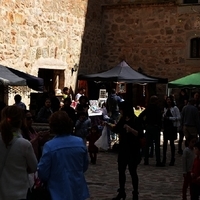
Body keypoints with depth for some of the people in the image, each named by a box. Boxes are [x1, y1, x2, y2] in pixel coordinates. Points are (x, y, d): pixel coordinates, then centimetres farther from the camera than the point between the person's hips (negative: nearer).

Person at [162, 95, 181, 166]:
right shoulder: (165, 108, 11)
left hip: (172, 126, -5)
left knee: (172, 142, 1)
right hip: (166, 126, 5)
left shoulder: (175, 108, -5)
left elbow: (179, 117, -11)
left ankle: (172, 159, 11)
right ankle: (164, 159, 10)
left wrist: (169, 118, -16)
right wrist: (164, 116, -3)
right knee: (165, 142, 3)